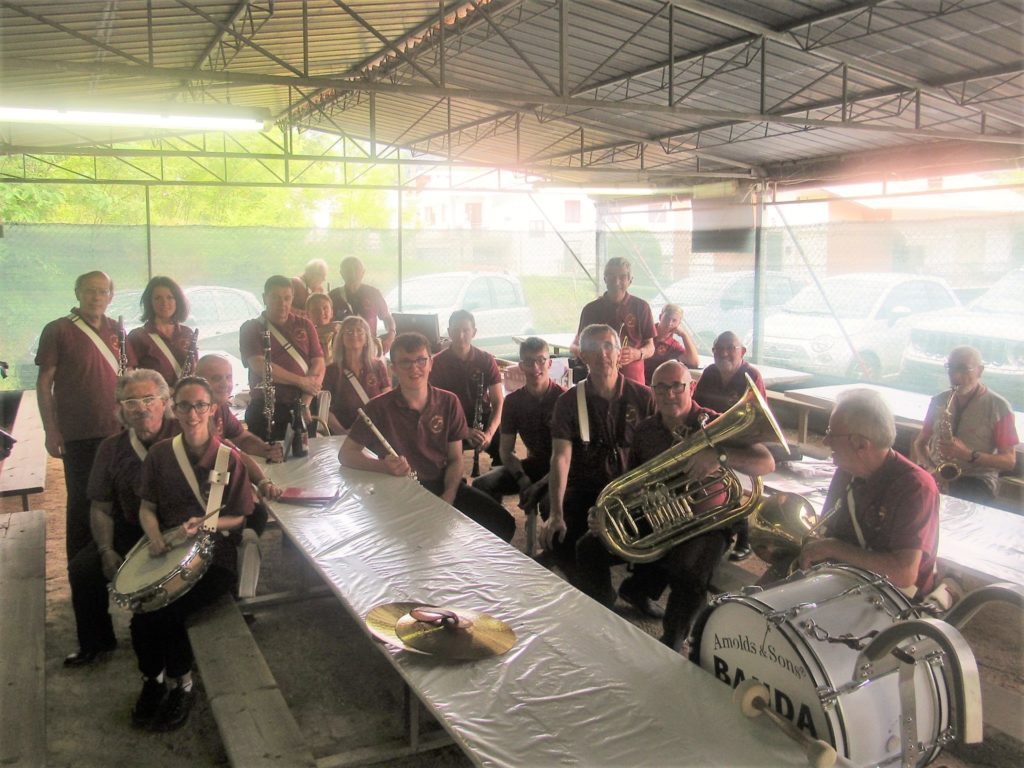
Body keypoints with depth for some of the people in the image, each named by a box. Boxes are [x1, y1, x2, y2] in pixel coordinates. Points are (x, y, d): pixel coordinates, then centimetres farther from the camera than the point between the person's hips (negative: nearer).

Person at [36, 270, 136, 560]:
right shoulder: (57, 330, -5)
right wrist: (51, 431, -10)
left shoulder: (116, 331, 8)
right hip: (79, 435, -4)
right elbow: (44, 383, -5)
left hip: (117, 432, 4)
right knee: (83, 501, 6)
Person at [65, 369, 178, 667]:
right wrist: (106, 550, -8)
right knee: (82, 568, -9)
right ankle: (96, 643, 16)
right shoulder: (112, 449, 2)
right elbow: (101, 507, 6)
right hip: (128, 530, 5)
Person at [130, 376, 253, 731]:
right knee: (143, 611, -23)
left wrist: (204, 524, -17)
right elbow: (147, 507, 11)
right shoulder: (160, 453, 6)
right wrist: (155, 537, -9)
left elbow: (239, 518, 1)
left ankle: (180, 684, 4)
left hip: (214, 558, -3)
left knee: (167, 611, -25)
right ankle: (154, 679, 9)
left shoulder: (229, 458, -3)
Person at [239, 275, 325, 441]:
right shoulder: (251, 328, 5)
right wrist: (300, 381, -10)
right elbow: (259, 366, -9)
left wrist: (305, 403, -11)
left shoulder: (304, 326, 11)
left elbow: (318, 365, 2)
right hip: (265, 409, -2)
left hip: (301, 408, 2)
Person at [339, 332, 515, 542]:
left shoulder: (448, 403, 2)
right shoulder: (379, 407, -6)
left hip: (443, 485, 3)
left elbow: (455, 459, 5)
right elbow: (345, 454, -3)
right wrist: (385, 466, -22)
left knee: (502, 523, -11)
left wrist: (448, 497, -14)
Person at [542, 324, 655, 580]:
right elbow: (561, 457, -11)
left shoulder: (643, 397, 1)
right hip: (585, 490, 0)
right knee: (557, 539, -23)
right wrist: (556, 513, -23)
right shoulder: (568, 402, -1)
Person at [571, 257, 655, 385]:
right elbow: (575, 346, 10)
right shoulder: (591, 309, 4)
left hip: (633, 380, 0)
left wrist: (637, 354, -15)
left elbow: (650, 347, 7)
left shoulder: (641, 307, 2)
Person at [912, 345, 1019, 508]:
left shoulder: (998, 407, -2)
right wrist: (929, 466, -7)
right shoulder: (939, 401, 11)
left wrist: (969, 454, -19)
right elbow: (920, 443, 16)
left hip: (976, 479, -3)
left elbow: (1009, 461, -3)